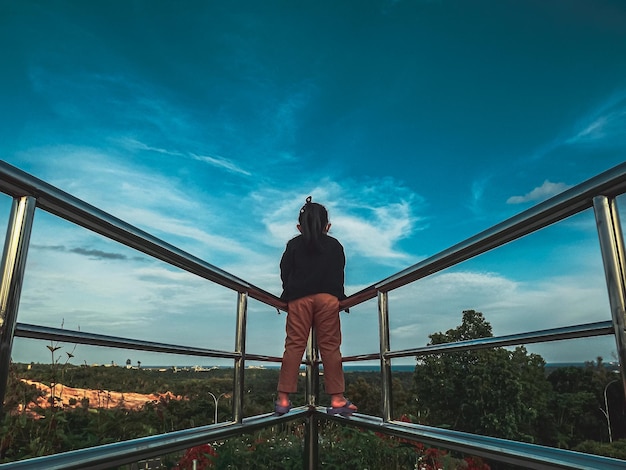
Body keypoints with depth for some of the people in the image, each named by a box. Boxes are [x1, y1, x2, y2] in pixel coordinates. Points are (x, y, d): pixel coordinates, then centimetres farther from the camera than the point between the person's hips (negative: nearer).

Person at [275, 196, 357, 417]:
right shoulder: (335, 245, 10)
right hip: (328, 298, 0)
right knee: (330, 347, 3)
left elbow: (284, 273, 8)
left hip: (299, 299, 1)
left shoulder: (293, 245, 10)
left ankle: (283, 399, 5)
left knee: (294, 346, 2)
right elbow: (339, 274, 12)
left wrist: (289, 294, 20)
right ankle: (337, 399, 5)